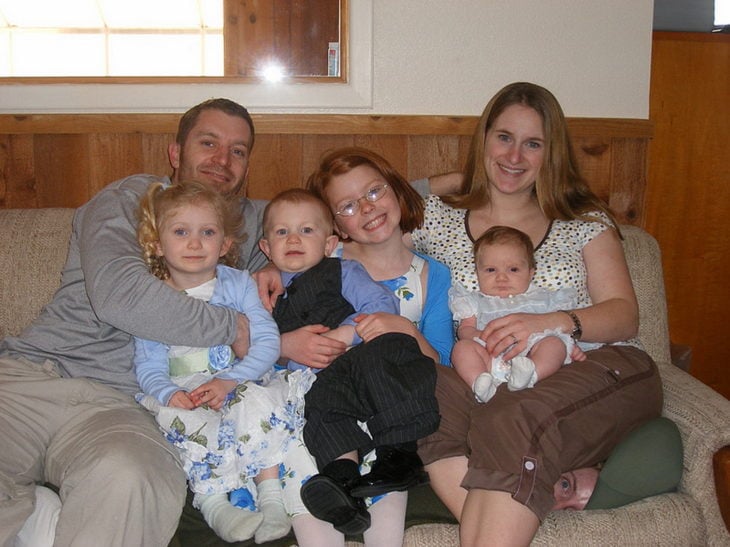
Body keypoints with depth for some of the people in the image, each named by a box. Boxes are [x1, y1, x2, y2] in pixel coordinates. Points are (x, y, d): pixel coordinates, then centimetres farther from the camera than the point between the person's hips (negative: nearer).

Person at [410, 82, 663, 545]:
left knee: (513, 421, -36)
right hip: (497, 385, 2)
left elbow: (625, 315, 5)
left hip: (603, 368, -1)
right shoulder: (437, 218, 14)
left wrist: (552, 322, -16)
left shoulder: (585, 221, 13)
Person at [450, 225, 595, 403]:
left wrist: (572, 346, 1)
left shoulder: (540, 298, 29)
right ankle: (480, 381, -47)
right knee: (462, 346, -24)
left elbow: (560, 326, 23)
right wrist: (482, 335, -10)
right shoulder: (475, 301, 27)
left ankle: (529, 373, -50)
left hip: (531, 354, 1)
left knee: (556, 343, -26)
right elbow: (464, 329, 13)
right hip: (491, 357, -1)